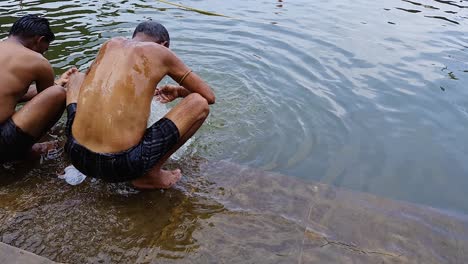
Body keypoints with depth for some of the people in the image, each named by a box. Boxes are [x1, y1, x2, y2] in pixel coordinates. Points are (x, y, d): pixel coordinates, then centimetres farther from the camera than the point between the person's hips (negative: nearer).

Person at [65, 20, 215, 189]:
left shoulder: (111, 44, 14)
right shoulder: (161, 52, 3)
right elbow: (209, 96, 9)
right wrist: (179, 91, 29)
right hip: (122, 165, -5)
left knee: (77, 77, 31)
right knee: (200, 103, 4)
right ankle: (150, 174, 4)